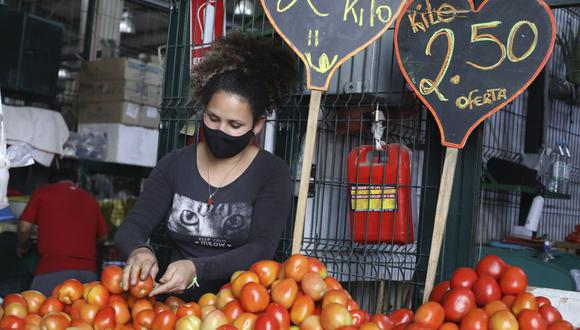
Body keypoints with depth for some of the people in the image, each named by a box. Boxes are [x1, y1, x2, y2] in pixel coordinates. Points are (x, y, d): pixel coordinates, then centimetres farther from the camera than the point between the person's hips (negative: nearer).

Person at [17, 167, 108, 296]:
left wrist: (22, 247, 26)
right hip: (88, 271, 3)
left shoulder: (43, 191, 11)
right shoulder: (90, 198, 19)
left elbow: (24, 227, 6)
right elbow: (103, 235, 22)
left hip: (52, 270, -3)